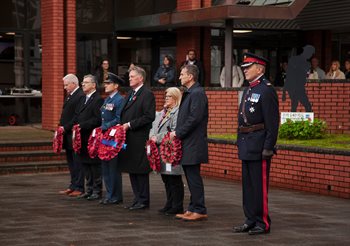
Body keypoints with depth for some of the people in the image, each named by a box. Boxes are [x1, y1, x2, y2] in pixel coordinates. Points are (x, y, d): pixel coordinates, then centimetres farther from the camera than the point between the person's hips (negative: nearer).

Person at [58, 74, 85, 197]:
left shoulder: (81, 96, -14)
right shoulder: (69, 95, 17)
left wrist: (65, 128, -18)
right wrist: (61, 127, 9)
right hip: (68, 135, 10)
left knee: (77, 162, -4)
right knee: (71, 162, 13)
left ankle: (79, 188, 0)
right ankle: (73, 186, 20)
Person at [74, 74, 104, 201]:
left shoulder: (98, 100, -10)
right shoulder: (83, 100, 18)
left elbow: (97, 119, -19)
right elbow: (78, 117, 20)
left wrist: (81, 126, -20)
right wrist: (76, 126, 0)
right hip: (83, 138, 9)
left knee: (95, 165, -3)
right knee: (85, 164, 13)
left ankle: (97, 191, 4)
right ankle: (89, 190, 21)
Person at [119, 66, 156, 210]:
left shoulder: (147, 94, -10)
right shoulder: (131, 93, 18)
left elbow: (149, 117, -17)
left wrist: (130, 125, -17)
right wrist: (122, 125, 6)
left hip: (139, 139, -9)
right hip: (129, 138, 9)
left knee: (140, 170, -3)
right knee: (131, 170, 11)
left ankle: (143, 201, 3)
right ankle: (137, 199, 19)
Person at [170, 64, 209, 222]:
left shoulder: (197, 93, -14)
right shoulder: (189, 93, 17)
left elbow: (194, 118, -22)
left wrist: (178, 133, -15)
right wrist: (177, 133, 9)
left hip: (194, 144, -10)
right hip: (187, 143, 10)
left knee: (194, 178, -6)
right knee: (191, 177, 13)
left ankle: (199, 211, -1)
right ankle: (193, 209, 19)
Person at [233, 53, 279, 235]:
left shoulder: (267, 91, -12)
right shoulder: (248, 91, 16)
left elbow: (272, 123, -17)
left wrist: (268, 148, -19)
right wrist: (240, 142, 18)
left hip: (259, 147, -9)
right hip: (246, 147, 9)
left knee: (259, 186, -4)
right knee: (248, 185, 13)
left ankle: (263, 223, 4)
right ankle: (251, 220, 21)